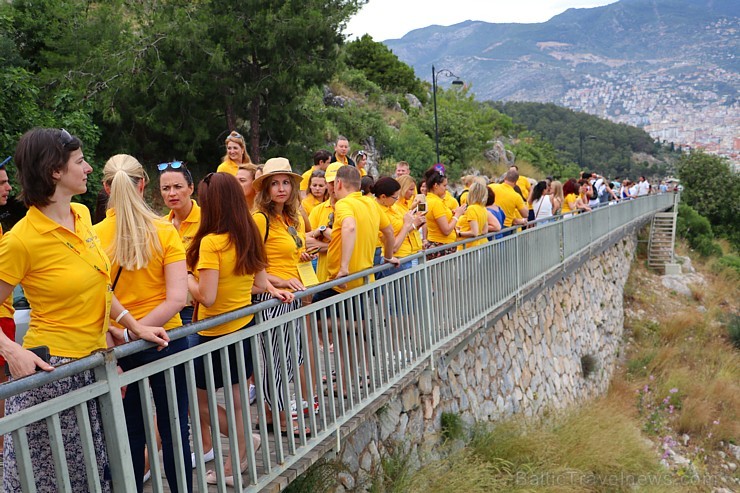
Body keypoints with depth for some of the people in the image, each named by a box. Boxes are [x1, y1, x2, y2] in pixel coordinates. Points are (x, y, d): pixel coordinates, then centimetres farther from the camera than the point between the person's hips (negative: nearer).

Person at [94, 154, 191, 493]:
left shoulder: (94, 236, -8)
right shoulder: (164, 231, -10)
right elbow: (177, 298, -17)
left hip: (115, 347, 1)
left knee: (130, 432, 15)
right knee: (174, 428, 12)